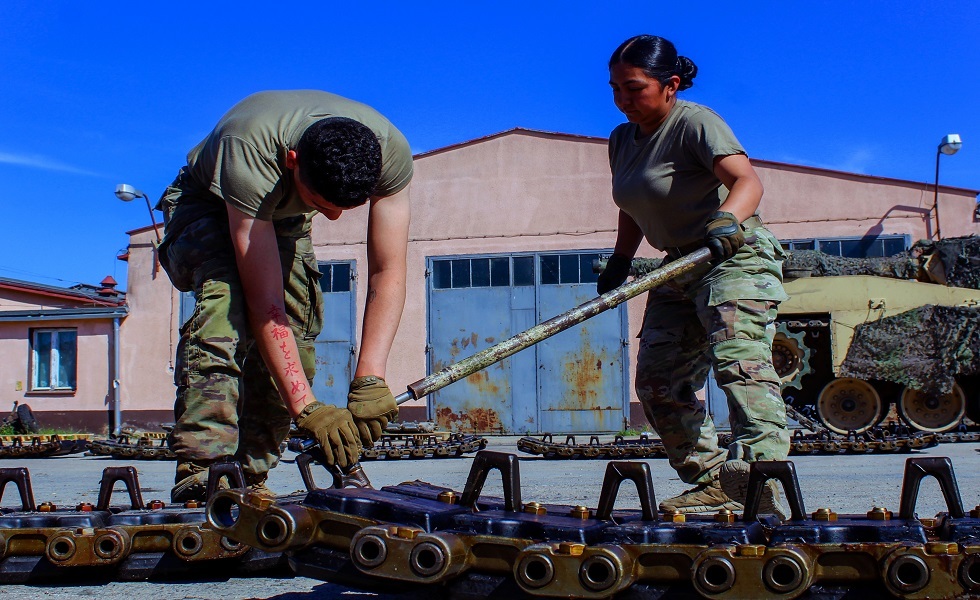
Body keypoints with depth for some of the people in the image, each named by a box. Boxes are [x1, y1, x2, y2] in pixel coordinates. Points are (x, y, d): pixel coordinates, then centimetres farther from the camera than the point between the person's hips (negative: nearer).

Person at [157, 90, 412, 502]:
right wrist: (305, 406, -46)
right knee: (227, 303, -33)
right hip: (208, 206, -4)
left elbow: (387, 273, -31)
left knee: (296, 333, -15)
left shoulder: (391, 151, -33)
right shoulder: (248, 157, -43)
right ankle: (202, 475, -34)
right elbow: (265, 301, -42)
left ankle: (250, 478, -2)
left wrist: (369, 379, -41)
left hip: (286, 220, 4)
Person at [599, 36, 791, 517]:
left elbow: (746, 180, -28)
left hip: (735, 260, -8)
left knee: (739, 359, -26)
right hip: (679, 270, 8)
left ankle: (760, 481, -34)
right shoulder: (621, 140, 11)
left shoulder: (694, 123, -13)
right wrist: (619, 261, 18)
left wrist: (727, 220, -47)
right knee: (656, 380, 3)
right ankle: (713, 482, 11)